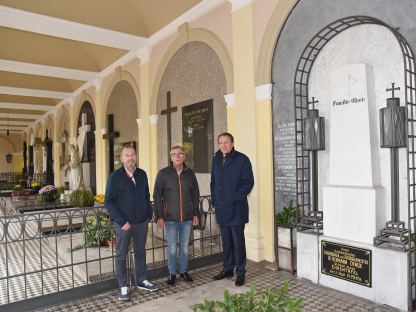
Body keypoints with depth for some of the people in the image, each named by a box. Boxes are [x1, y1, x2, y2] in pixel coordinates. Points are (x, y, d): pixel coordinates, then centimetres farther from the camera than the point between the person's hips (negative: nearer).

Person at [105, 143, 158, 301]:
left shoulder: (142, 174, 5)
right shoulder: (115, 176, -8)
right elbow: (108, 202, -10)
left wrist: (148, 215, 5)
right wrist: (122, 221, -15)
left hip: (142, 222, 4)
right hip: (124, 224, -4)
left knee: (140, 252, 16)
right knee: (121, 256, 8)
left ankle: (141, 281, 32)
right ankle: (123, 287, 22)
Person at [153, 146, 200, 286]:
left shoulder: (190, 173, 3)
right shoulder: (163, 173, -5)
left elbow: (195, 195, 9)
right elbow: (157, 196, -5)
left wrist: (196, 213, 6)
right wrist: (159, 216, -9)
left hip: (187, 217, 3)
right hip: (170, 218, -2)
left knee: (184, 246, 13)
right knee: (172, 247, 6)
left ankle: (183, 271, 29)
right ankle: (172, 273, 23)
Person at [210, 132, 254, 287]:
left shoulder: (242, 159, -7)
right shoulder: (216, 160, 11)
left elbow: (248, 182, -9)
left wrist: (236, 198, -16)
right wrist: (214, 200, 9)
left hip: (236, 208, -5)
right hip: (221, 208, 5)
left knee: (238, 241, 3)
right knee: (226, 240, 16)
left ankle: (240, 272, 16)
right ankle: (228, 268, 30)